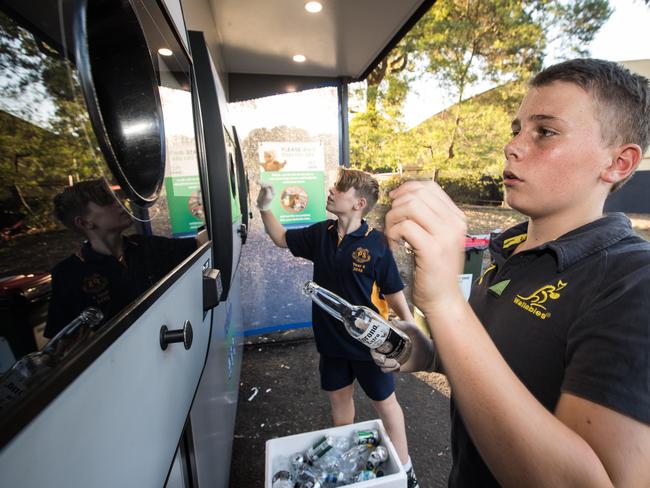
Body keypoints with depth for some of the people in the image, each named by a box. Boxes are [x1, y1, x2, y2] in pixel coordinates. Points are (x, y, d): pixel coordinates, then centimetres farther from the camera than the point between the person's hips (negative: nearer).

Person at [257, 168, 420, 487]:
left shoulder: (376, 244, -18)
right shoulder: (321, 234, -4)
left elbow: (394, 295, -10)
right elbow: (281, 238, 10)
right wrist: (265, 208, -1)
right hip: (331, 338, 5)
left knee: (384, 402, 16)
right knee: (338, 397, 24)